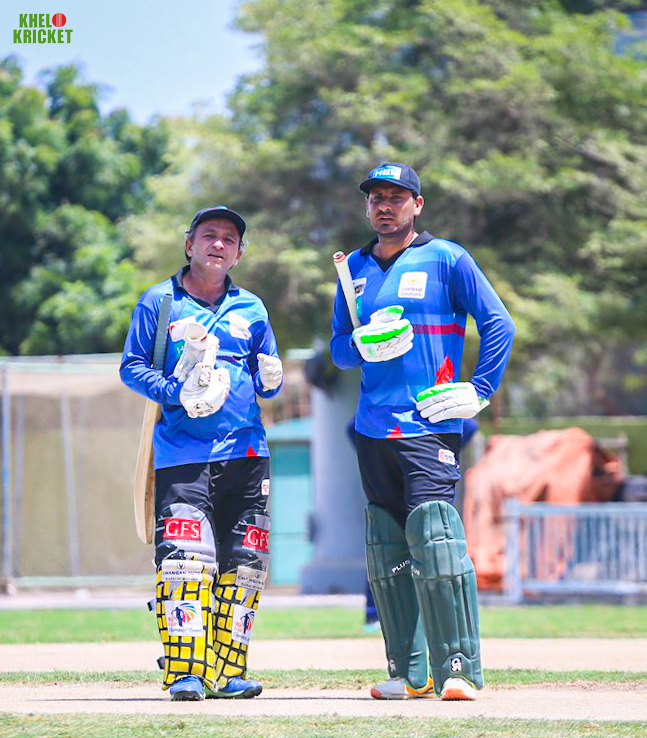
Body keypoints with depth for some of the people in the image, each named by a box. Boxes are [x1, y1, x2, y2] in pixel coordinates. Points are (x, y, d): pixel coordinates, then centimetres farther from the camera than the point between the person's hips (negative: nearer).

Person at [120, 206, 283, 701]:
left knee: (242, 564, 0)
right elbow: (131, 366, 6)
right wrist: (174, 393, -11)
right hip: (181, 454, -3)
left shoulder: (251, 309, 16)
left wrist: (270, 379, -4)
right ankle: (183, 671, -12)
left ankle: (227, 670, 7)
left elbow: (268, 380, 21)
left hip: (246, 454, 4)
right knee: (185, 560, -15)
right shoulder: (159, 302, 7)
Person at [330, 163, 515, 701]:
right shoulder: (355, 269, 17)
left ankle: (460, 669, -14)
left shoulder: (446, 260, 2)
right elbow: (339, 349, 18)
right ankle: (409, 672, 12)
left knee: (432, 537, -17)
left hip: (431, 425, -6)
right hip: (374, 430, 6)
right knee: (386, 554, 5)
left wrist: (480, 391, -8)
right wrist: (362, 344, -5)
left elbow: (499, 324, 0)